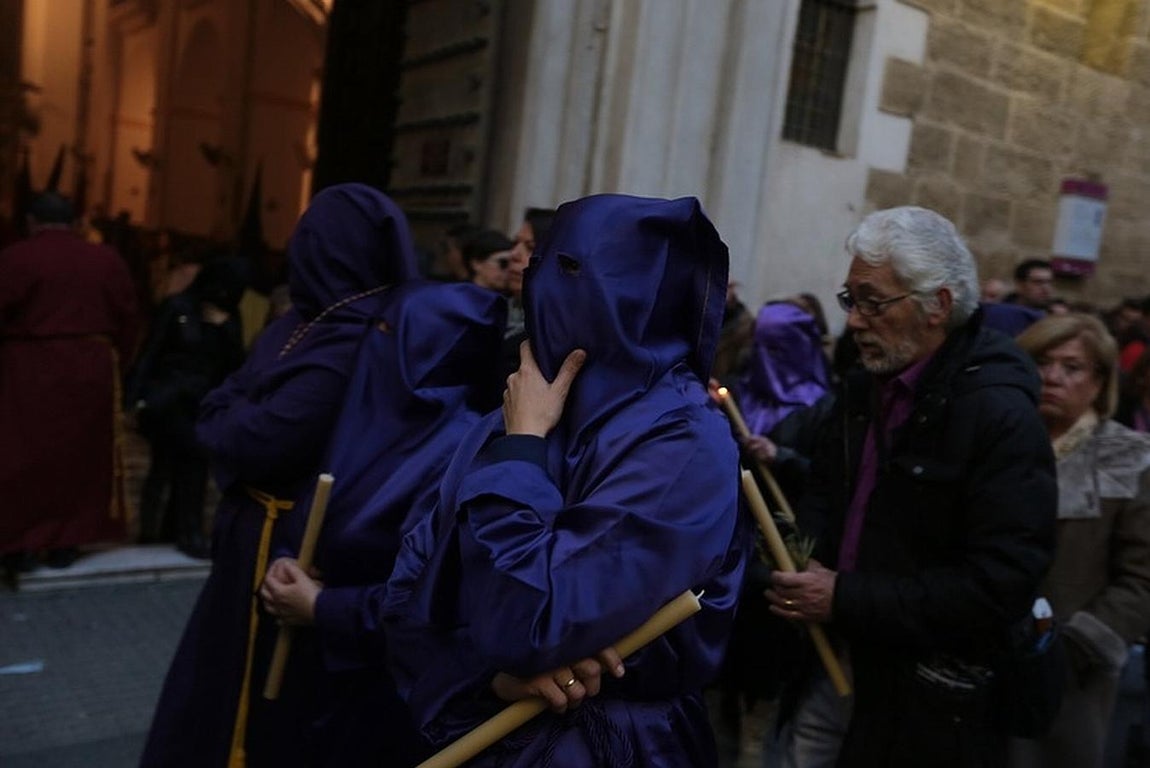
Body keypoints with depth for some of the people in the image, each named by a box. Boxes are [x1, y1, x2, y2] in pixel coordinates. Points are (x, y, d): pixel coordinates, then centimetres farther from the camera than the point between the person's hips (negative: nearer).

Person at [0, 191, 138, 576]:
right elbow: (127, 323, 6)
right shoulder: (107, 260, 4)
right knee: (80, 455, 12)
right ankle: (66, 541, 17)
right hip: (91, 372, 3)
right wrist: (115, 366, 16)